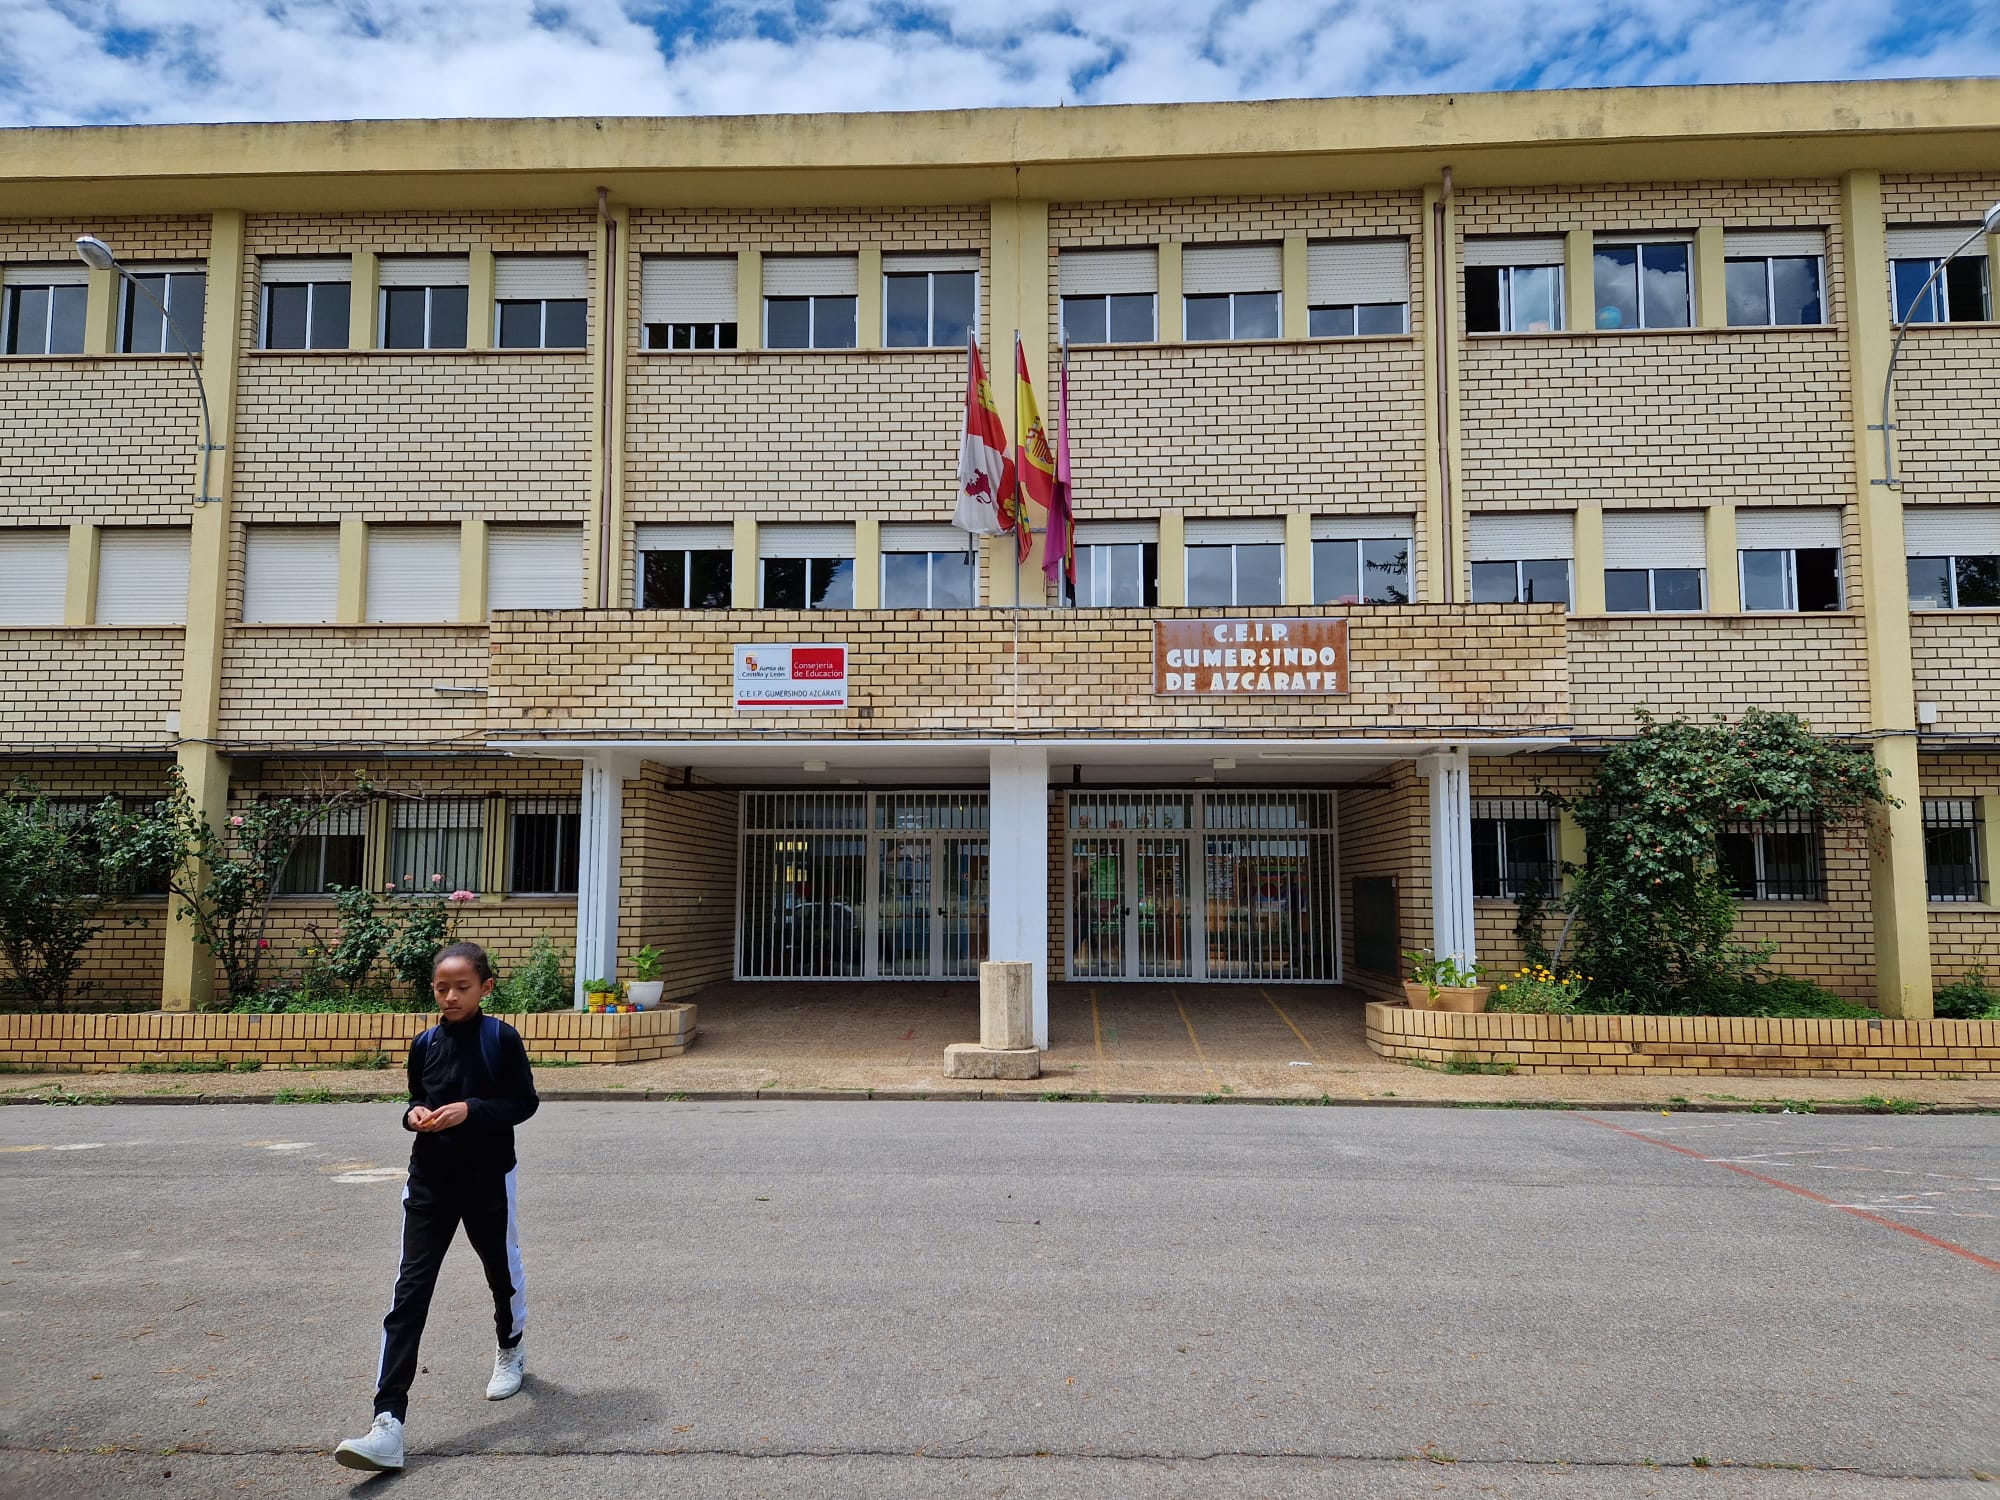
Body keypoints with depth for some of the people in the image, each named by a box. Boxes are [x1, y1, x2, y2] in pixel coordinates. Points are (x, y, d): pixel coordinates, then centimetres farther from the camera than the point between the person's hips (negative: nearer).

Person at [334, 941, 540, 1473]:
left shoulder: (501, 1039, -9)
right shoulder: (424, 1044, 3)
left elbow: (525, 1102, -8)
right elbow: (416, 1100, 15)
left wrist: (470, 1110, -21)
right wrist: (414, 1115, -7)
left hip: (488, 1180, -2)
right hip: (430, 1183, 3)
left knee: (502, 1271, 17)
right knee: (409, 1292, -6)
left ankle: (510, 1350, 47)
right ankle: (388, 1426, -10)